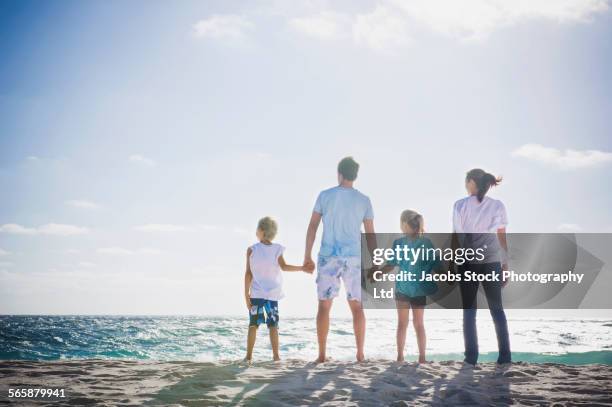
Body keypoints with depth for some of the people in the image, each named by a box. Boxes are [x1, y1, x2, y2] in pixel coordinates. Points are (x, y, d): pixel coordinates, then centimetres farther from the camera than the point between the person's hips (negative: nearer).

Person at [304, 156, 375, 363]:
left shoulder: (325, 196, 0)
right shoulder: (364, 201, 4)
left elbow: (312, 226, -1)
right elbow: (370, 234, 5)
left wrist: (307, 256, 4)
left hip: (328, 257, -1)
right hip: (353, 258, 1)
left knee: (324, 305, 3)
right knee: (356, 306, 8)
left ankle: (321, 354, 0)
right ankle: (360, 354, 4)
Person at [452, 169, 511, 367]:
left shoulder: (460, 205, -1)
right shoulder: (497, 206, 5)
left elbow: (456, 237, -2)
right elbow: (502, 237, 6)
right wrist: (505, 264, 13)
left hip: (468, 263, -1)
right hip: (492, 262, 1)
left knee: (469, 310, 6)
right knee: (497, 308, 9)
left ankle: (471, 356, 2)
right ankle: (504, 355, 4)